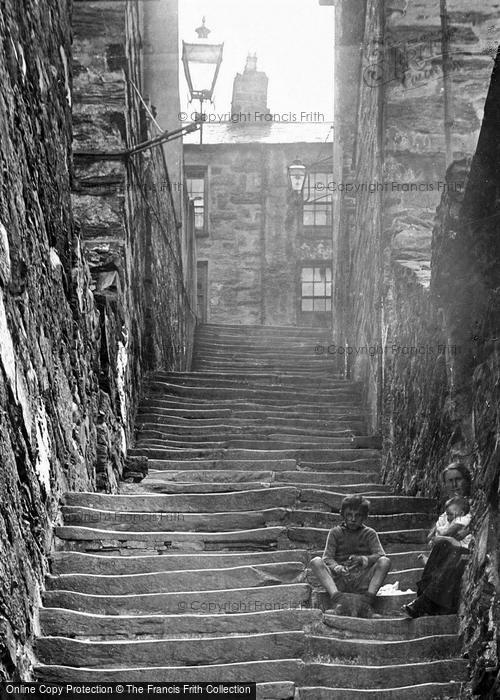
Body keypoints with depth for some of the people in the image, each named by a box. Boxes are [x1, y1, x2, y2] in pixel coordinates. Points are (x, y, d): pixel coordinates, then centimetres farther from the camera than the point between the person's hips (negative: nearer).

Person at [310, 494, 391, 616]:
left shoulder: (369, 533, 11)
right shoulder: (335, 532, 11)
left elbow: (380, 555, -5)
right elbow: (327, 558, -1)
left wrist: (363, 559, -26)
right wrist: (337, 567, -25)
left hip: (362, 581, 0)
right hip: (338, 580, 0)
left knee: (385, 561, -23)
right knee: (316, 562, -24)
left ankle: (368, 599, -34)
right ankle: (335, 597, -41)